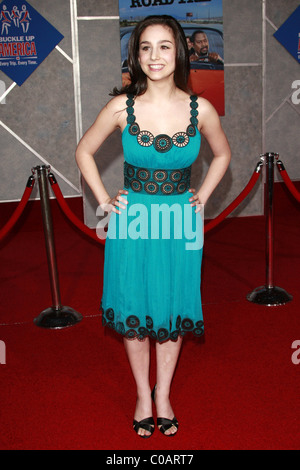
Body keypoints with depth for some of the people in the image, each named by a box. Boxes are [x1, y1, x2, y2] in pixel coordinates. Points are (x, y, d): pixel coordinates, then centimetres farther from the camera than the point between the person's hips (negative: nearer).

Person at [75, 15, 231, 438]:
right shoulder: (121, 106, -9)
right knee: (134, 309, 9)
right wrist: (104, 200, 0)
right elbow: (84, 152, 5)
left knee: (174, 309, 11)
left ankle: (163, 395, 31)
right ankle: (143, 395, 30)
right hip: (132, 219, 0)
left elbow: (222, 154, 12)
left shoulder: (201, 110, -7)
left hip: (180, 221, 1)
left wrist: (202, 197, 5)